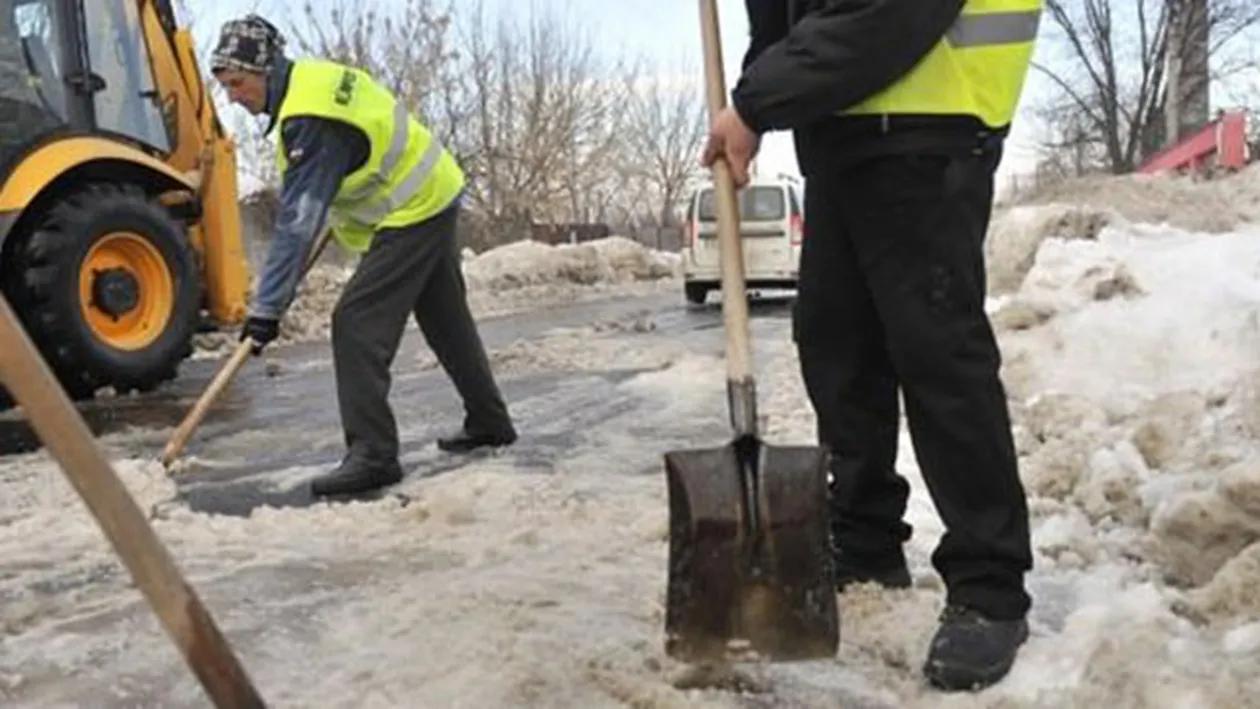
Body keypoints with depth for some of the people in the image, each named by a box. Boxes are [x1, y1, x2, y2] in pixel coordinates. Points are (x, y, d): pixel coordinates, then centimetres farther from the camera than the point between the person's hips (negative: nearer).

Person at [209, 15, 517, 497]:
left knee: (356, 324, -14)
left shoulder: (310, 120, -25)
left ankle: (372, 454, -13)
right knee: (447, 320, 19)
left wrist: (267, 308, -27)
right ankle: (489, 422, 32)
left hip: (411, 216, -11)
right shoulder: (313, 74, 4)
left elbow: (297, 222, -28)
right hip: (434, 196, 11)